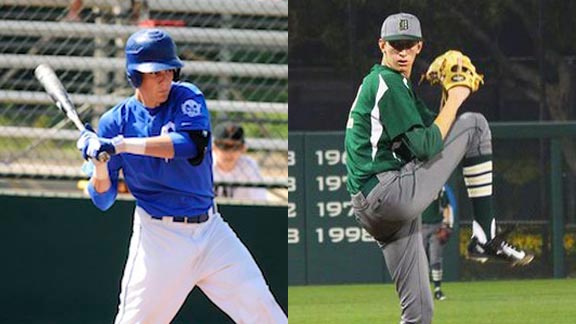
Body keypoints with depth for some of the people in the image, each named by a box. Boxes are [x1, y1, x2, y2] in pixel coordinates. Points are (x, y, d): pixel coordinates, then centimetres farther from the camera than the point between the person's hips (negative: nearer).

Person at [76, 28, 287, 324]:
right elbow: (103, 199, -2)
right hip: (159, 238, -2)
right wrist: (99, 162, -23)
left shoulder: (187, 98, -3)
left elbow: (191, 143, -25)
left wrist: (122, 145, -30)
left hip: (210, 230, 2)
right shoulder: (116, 121, -2)